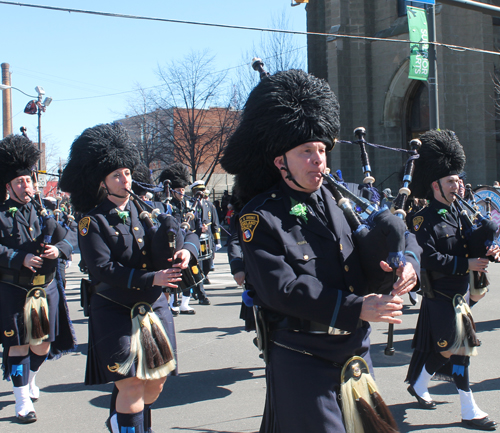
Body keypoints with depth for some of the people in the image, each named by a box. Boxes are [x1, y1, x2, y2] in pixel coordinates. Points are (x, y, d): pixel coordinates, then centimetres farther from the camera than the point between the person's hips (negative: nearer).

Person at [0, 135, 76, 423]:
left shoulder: (42, 212, 11)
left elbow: (66, 239, 8)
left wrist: (58, 250, -14)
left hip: (47, 289, 5)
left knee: (43, 345, 13)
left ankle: (30, 380, 42)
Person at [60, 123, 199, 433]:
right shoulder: (93, 222, -7)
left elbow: (184, 236, 9)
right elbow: (104, 269, -17)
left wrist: (186, 250, -15)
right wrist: (150, 278, -26)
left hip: (154, 308, 5)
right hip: (115, 312, -5)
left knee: (155, 383, 13)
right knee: (131, 385, -9)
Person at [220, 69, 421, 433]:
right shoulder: (261, 217, -11)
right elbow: (281, 288, -22)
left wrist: (408, 262, -15)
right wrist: (356, 309, -26)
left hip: (356, 349, 6)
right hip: (301, 359, -6)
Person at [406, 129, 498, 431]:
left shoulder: (461, 212, 9)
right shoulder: (425, 220, -14)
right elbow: (429, 258, -22)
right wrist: (466, 264, -24)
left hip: (461, 293, 7)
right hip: (441, 295, -7)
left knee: (437, 347, 18)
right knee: (457, 348, -5)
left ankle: (418, 385, 38)